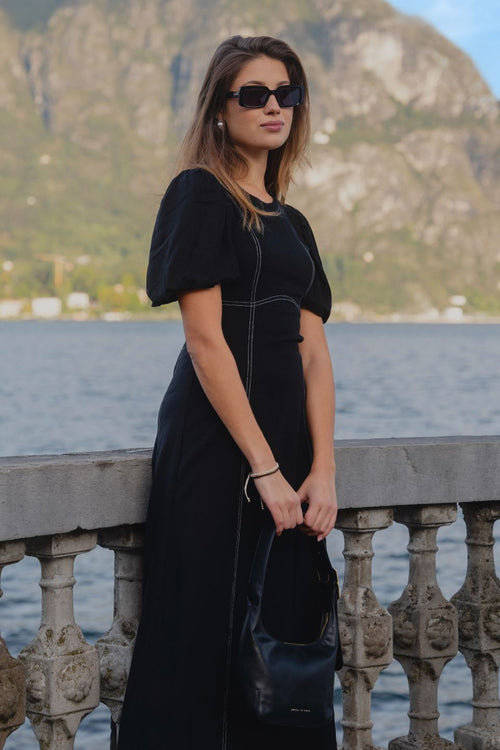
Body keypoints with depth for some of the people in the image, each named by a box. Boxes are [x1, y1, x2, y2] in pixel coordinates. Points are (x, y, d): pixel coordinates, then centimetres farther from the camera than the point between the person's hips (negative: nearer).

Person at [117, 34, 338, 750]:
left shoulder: (291, 224, 18)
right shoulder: (201, 193, -4)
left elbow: (313, 351, 9)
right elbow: (206, 340, -12)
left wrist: (321, 470, -4)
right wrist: (264, 468, -16)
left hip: (285, 443, 8)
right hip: (217, 443, -7)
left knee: (288, 632, 10)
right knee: (208, 635, -5)